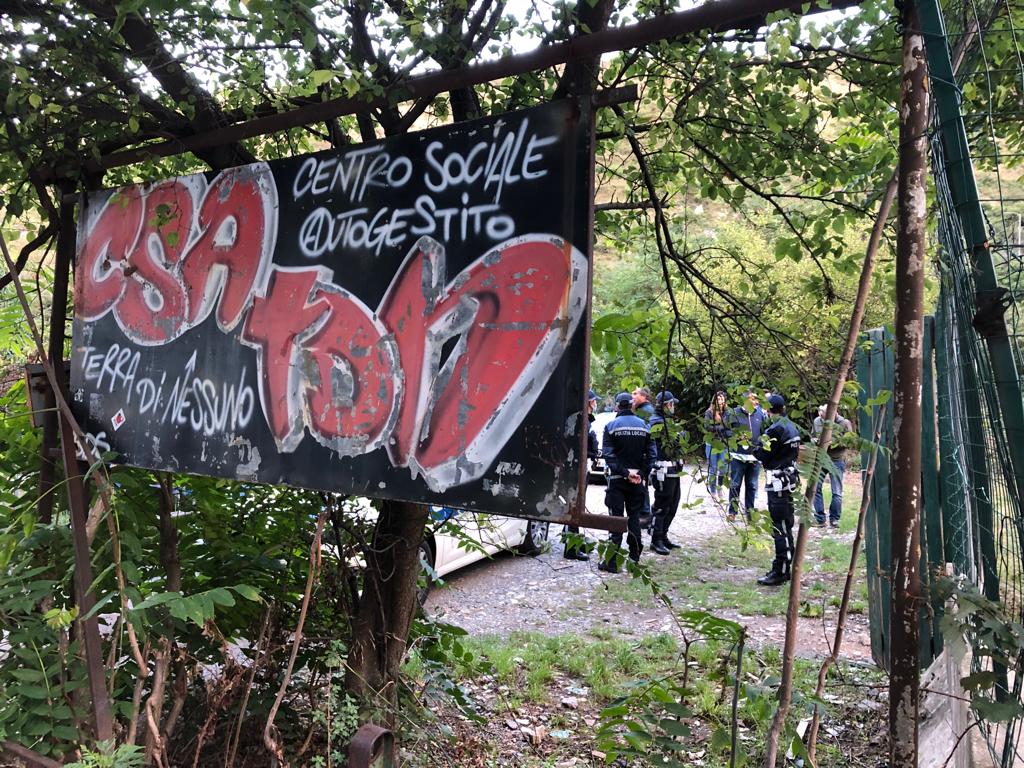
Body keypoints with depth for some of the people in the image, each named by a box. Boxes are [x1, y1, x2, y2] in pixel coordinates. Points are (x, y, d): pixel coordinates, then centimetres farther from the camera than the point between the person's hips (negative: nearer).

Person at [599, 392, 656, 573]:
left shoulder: (611, 426, -4)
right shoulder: (644, 425, 4)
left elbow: (608, 454, -12)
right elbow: (651, 453, 0)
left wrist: (624, 472, -13)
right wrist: (642, 475, -1)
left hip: (618, 478, -3)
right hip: (638, 478, 3)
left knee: (615, 517, 0)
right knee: (634, 517, 13)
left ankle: (611, 561, -2)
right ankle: (634, 558, 17)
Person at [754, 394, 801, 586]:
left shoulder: (776, 429, -17)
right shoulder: (791, 427, 10)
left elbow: (762, 455, -16)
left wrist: (756, 448, 5)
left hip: (778, 482, -9)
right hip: (790, 479, 9)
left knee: (780, 528, -6)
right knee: (786, 525, 16)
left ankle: (780, 572, -3)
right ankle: (787, 567, 25)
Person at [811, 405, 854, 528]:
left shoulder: (845, 423, -10)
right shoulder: (817, 421, 1)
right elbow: (812, 436, 16)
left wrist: (834, 444, -24)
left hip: (837, 460, -3)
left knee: (837, 492, 2)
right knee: (815, 488, 2)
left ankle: (834, 519, 16)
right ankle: (819, 518, 11)